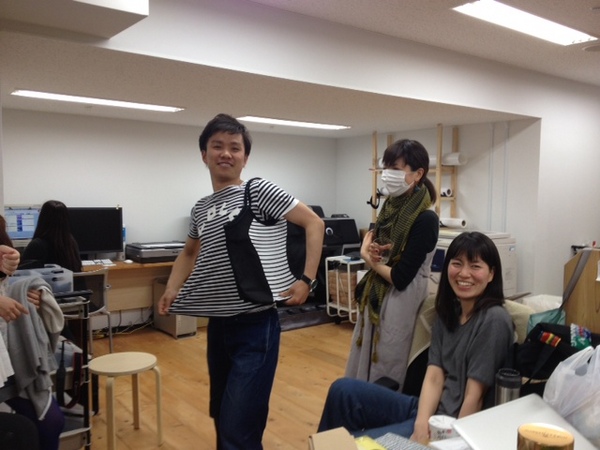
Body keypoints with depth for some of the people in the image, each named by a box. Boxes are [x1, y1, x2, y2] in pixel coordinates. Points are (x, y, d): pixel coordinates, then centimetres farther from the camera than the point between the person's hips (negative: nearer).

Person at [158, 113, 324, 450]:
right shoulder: (201, 208, 11)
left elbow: (314, 223, -7)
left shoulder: (259, 191, -7)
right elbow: (190, 252, 27)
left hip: (255, 325, -7)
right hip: (218, 325, 7)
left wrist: (306, 280, -14)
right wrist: (172, 289, 11)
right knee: (222, 421, 21)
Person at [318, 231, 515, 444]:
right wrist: (421, 426, -17)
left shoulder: (493, 320, -15)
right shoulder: (448, 312, 7)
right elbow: (433, 377, -2)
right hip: (429, 409, 7)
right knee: (343, 390, -8)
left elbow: (474, 397, -15)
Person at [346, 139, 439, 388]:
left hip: (400, 305, -8)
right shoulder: (391, 206, 5)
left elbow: (400, 278, -20)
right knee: (364, 371, 18)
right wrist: (370, 250, -8)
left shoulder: (425, 219, -19)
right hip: (376, 299, 8)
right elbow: (370, 243, 15)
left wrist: (370, 259, -4)